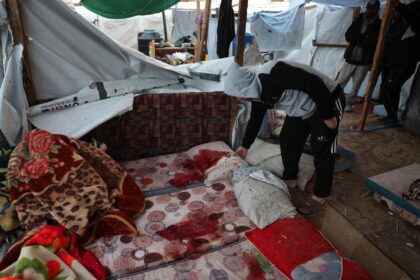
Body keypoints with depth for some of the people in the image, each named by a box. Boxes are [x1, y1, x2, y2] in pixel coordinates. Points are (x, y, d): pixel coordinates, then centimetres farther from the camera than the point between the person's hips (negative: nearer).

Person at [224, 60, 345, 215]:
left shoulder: (274, 73, -33)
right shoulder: (257, 92, -3)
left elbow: (315, 83, -32)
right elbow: (255, 119, 11)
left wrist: (328, 116, -24)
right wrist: (245, 146, 20)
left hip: (328, 102, -8)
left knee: (322, 150, -4)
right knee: (287, 139, 10)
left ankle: (320, 196, 9)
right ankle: (290, 180, 27)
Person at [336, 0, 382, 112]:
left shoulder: (379, 25, -1)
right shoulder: (359, 20, 9)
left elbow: (373, 43, -13)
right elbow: (348, 36, 1)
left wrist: (357, 39, -12)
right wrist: (363, 38, -11)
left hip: (364, 62, -2)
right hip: (350, 58, 2)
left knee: (356, 85, 4)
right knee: (340, 82, 2)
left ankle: (349, 103, 18)